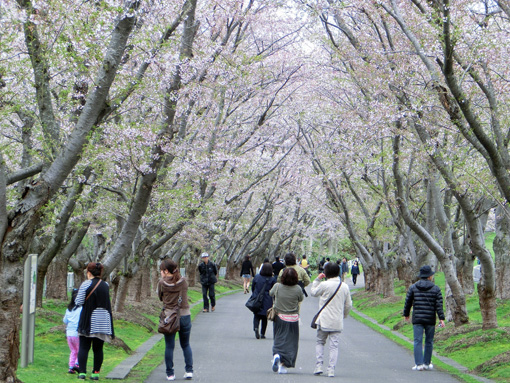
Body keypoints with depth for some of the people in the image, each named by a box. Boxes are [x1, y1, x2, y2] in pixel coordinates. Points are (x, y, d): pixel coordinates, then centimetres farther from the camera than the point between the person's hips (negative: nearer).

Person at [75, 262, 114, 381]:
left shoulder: (86, 284, -9)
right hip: (103, 321, 4)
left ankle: (82, 372, -3)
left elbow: (79, 302, -8)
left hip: (88, 321, -4)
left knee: (83, 347, 3)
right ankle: (96, 372, 7)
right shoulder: (106, 285, 7)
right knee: (98, 348, 8)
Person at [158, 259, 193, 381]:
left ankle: (170, 373, 9)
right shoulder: (184, 281, -2)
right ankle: (189, 370, 10)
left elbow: (160, 297, 6)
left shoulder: (162, 283, -9)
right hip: (184, 315, 2)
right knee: (185, 345, 16)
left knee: (169, 346, 8)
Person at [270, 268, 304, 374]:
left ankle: (276, 354, -13)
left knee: (279, 339, 14)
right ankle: (283, 365, 1)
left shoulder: (277, 286, -10)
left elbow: (271, 293, 11)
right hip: (293, 319, -1)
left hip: (279, 318, 1)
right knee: (290, 341, 7)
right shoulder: (298, 289, -14)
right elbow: (301, 299, 4)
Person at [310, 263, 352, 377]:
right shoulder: (345, 286, 2)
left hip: (324, 320, -2)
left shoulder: (324, 285, -11)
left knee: (320, 342, 14)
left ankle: (319, 366, 5)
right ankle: (331, 370, -2)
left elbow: (314, 293, 8)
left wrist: (317, 279, 15)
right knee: (334, 345, 4)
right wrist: (343, 315, 24)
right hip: (337, 322, 2)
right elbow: (348, 305, 8)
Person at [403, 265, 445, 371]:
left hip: (417, 319, 0)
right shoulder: (436, 289, 0)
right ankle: (427, 363, 19)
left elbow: (408, 302, 8)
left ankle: (419, 364, -8)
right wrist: (441, 318, -6)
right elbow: (439, 305, -5)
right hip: (430, 320, 0)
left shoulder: (413, 287, 3)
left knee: (418, 341, -1)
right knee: (429, 342, 12)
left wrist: (406, 314, 21)